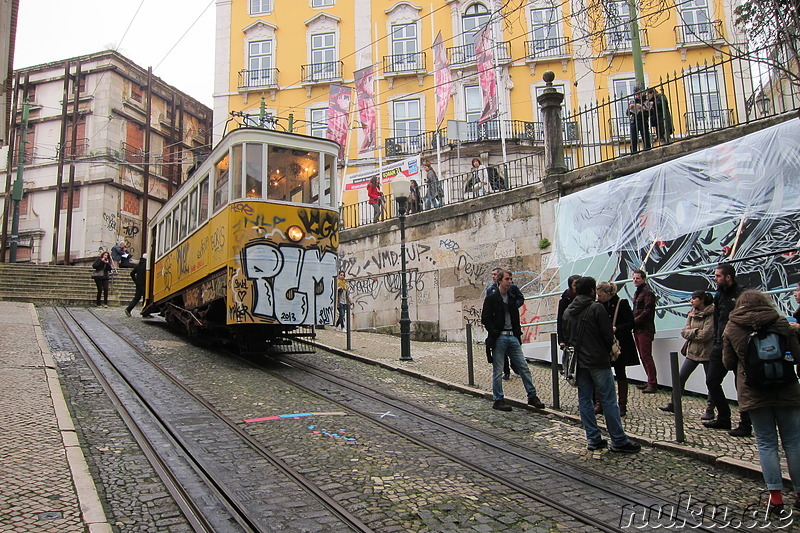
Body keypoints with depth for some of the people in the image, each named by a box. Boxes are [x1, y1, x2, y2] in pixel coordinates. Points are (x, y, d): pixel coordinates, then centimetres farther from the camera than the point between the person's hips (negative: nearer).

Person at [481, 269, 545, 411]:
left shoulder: (512, 298, 15)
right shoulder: (491, 298, -4)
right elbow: (485, 319, -9)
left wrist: (518, 334, 11)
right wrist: (495, 333, -14)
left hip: (513, 337, 6)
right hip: (499, 339, -6)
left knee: (524, 367, 5)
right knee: (498, 371, 0)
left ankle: (532, 396, 13)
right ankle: (498, 400, 9)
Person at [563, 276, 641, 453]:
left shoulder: (568, 311, 9)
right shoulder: (596, 307, -10)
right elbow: (608, 335, -11)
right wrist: (607, 352, 7)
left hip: (578, 362, 6)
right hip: (598, 361, -6)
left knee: (584, 399, 10)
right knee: (608, 401, -1)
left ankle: (593, 439, 13)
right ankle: (619, 441, 4)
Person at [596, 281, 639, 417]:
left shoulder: (622, 304, -11)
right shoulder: (600, 305, 3)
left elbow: (631, 323, -11)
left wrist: (616, 329, -23)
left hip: (619, 345, -4)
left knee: (620, 374, 5)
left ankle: (622, 405, 13)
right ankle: (600, 403, 14)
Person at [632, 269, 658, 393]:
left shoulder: (648, 292, -10)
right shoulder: (637, 292, 19)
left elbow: (647, 311, -18)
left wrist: (634, 321, -16)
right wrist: (633, 323, 8)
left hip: (645, 330, -9)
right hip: (637, 330, 9)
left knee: (646, 357, -8)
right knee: (643, 356, 12)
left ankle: (652, 384, -4)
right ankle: (650, 381, 19)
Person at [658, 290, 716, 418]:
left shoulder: (711, 314, -11)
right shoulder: (691, 313, 10)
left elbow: (706, 334, -19)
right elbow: (684, 332, 4)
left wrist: (690, 332, -6)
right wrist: (696, 331, -13)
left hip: (707, 353, -7)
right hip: (692, 352, 7)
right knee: (680, 378, 7)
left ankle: (710, 410, 15)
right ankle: (674, 405, 15)